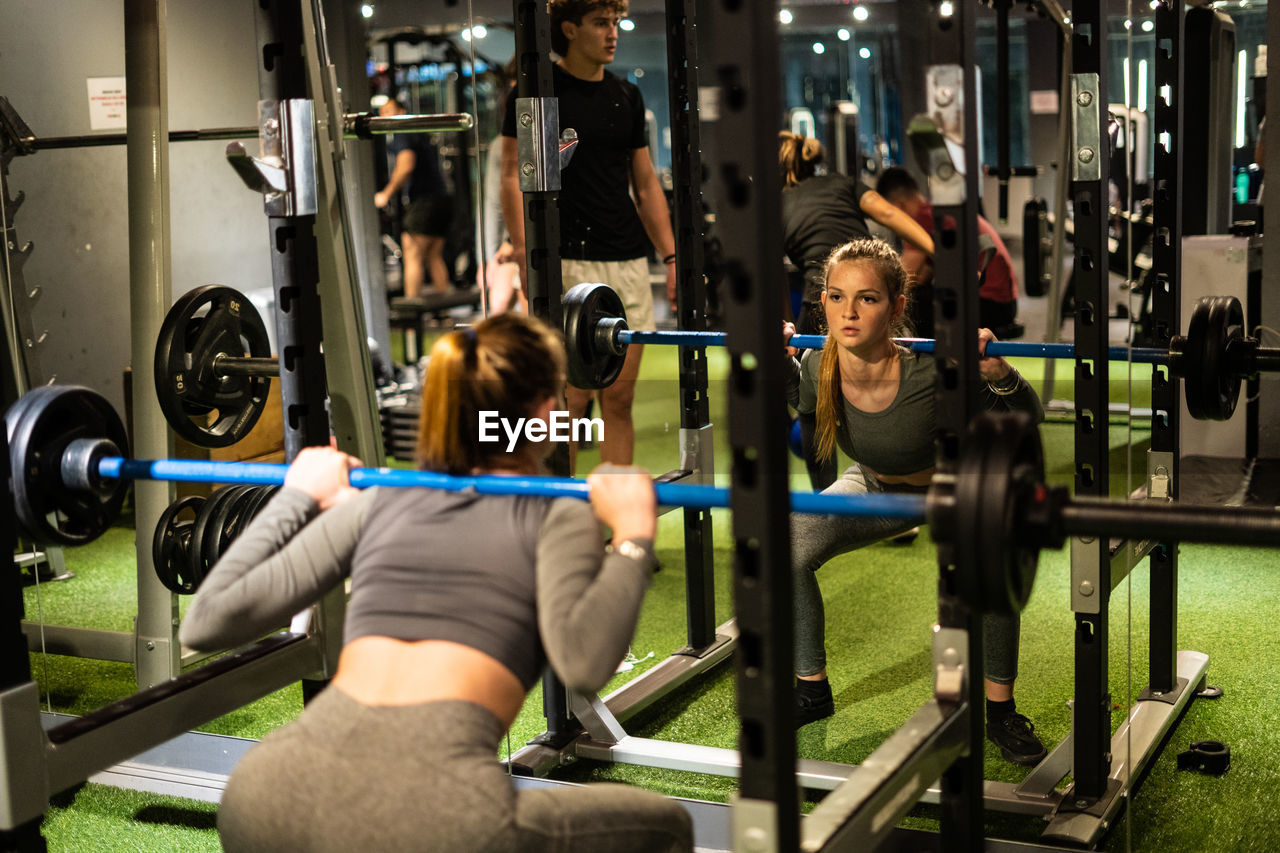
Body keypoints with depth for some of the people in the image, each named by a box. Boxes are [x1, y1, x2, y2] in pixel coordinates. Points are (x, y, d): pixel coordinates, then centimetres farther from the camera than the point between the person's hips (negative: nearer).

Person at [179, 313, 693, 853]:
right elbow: (582, 661, -9)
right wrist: (632, 535, 4)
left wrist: (297, 499, 29)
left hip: (267, 808, 5)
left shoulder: (376, 503, 21)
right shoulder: (554, 515, 12)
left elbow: (207, 624, 18)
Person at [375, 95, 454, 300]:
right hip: (442, 198, 9)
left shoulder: (402, 135, -7)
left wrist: (386, 194, -15)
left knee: (412, 255, -7)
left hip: (425, 201, -9)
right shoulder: (421, 134, 22)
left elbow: (406, 166, -21)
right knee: (434, 256, 12)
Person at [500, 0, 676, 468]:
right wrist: (526, 256, -14)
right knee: (569, 397, -5)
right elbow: (513, 176, -4)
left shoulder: (626, 96, 14)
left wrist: (671, 255, 11)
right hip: (568, 261, -5)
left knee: (619, 398, 6)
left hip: (628, 262, 5)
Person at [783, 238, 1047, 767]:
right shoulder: (818, 370, -28)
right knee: (787, 553, -14)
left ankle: (1001, 712, -7)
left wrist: (998, 374, -45)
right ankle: (812, 690, 8)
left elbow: (1029, 425, -25)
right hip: (875, 486, 4)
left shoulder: (931, 375, -40)